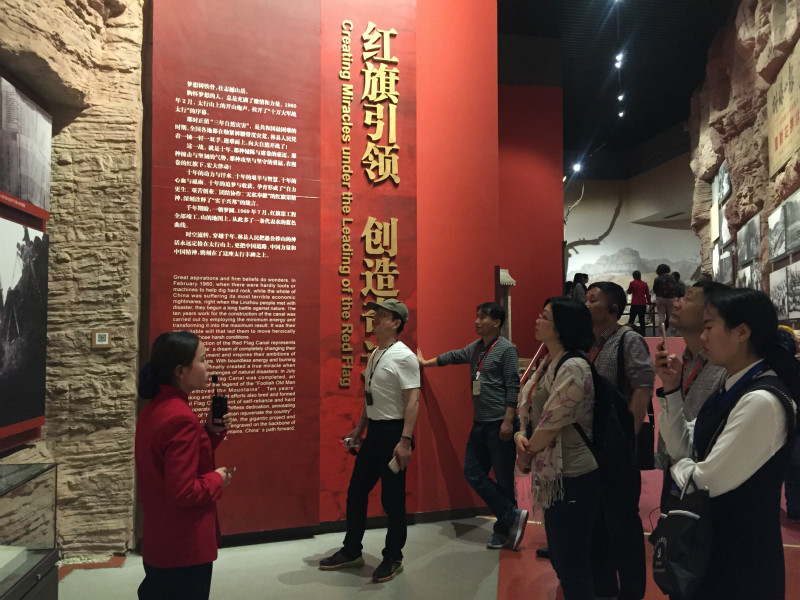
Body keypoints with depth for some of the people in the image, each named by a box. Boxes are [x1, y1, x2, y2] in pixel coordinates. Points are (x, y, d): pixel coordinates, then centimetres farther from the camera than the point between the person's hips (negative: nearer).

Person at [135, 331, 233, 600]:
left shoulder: (154, 408, 4)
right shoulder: (181, 418, -26)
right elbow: (183, 492, -28)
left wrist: (211, 432, 0)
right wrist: (217, 479, -12)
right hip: (184, 549, -9)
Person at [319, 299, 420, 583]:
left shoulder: (403, 356, -15)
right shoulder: (375, 354, 11)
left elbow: (413, 400, -20)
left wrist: (405, 440, -25)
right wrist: (360, 428, 21)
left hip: (393, 432, -9)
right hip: (373, 430, 9)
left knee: (392, 499, 4)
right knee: (356, 492, 16)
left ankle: (393, 559, 22)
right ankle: (351, 551, 32)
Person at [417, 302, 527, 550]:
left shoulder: (506, 349, -9)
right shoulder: (475, 348, 12)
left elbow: (513, 388, -14)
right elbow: (453, 356, 28)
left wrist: (508, 421, -19)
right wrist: (425, 362, 39)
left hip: (500, 424, -8)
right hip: (480, 423, 8)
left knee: (503, 478, 0)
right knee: (473, 472, 5)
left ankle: (504, 529, 15)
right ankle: (512, 517, 9)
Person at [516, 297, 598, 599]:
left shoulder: (573, 368, -22)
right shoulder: (548, 363, 9)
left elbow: (551, 425, -22)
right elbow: (528, 409, 11)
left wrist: (526, 455, -6)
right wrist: (520, 436, -8)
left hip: (573, 477, -9)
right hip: (553, 474, 10)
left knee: (573, 566, 5)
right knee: (560, 557, 23)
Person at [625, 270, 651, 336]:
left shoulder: (632, 283, -5)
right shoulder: (644, 284, 4)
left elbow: (629, 292, 7)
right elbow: (648, 294, 8)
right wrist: (649, 303, 15)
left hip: (634, 304, -3)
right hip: (643, 304, 3)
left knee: (631, 319, 3)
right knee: (642, 320, 8)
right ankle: (642, 335, 10)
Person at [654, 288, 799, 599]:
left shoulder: (762, 400, -26)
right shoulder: (733, 388, 4)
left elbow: (708, 481, -26)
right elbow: (683, 449, 5)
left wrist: (681, 468, -4)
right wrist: (671, 389, -3)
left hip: (741, 552, -9)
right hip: (717, 538, 9)